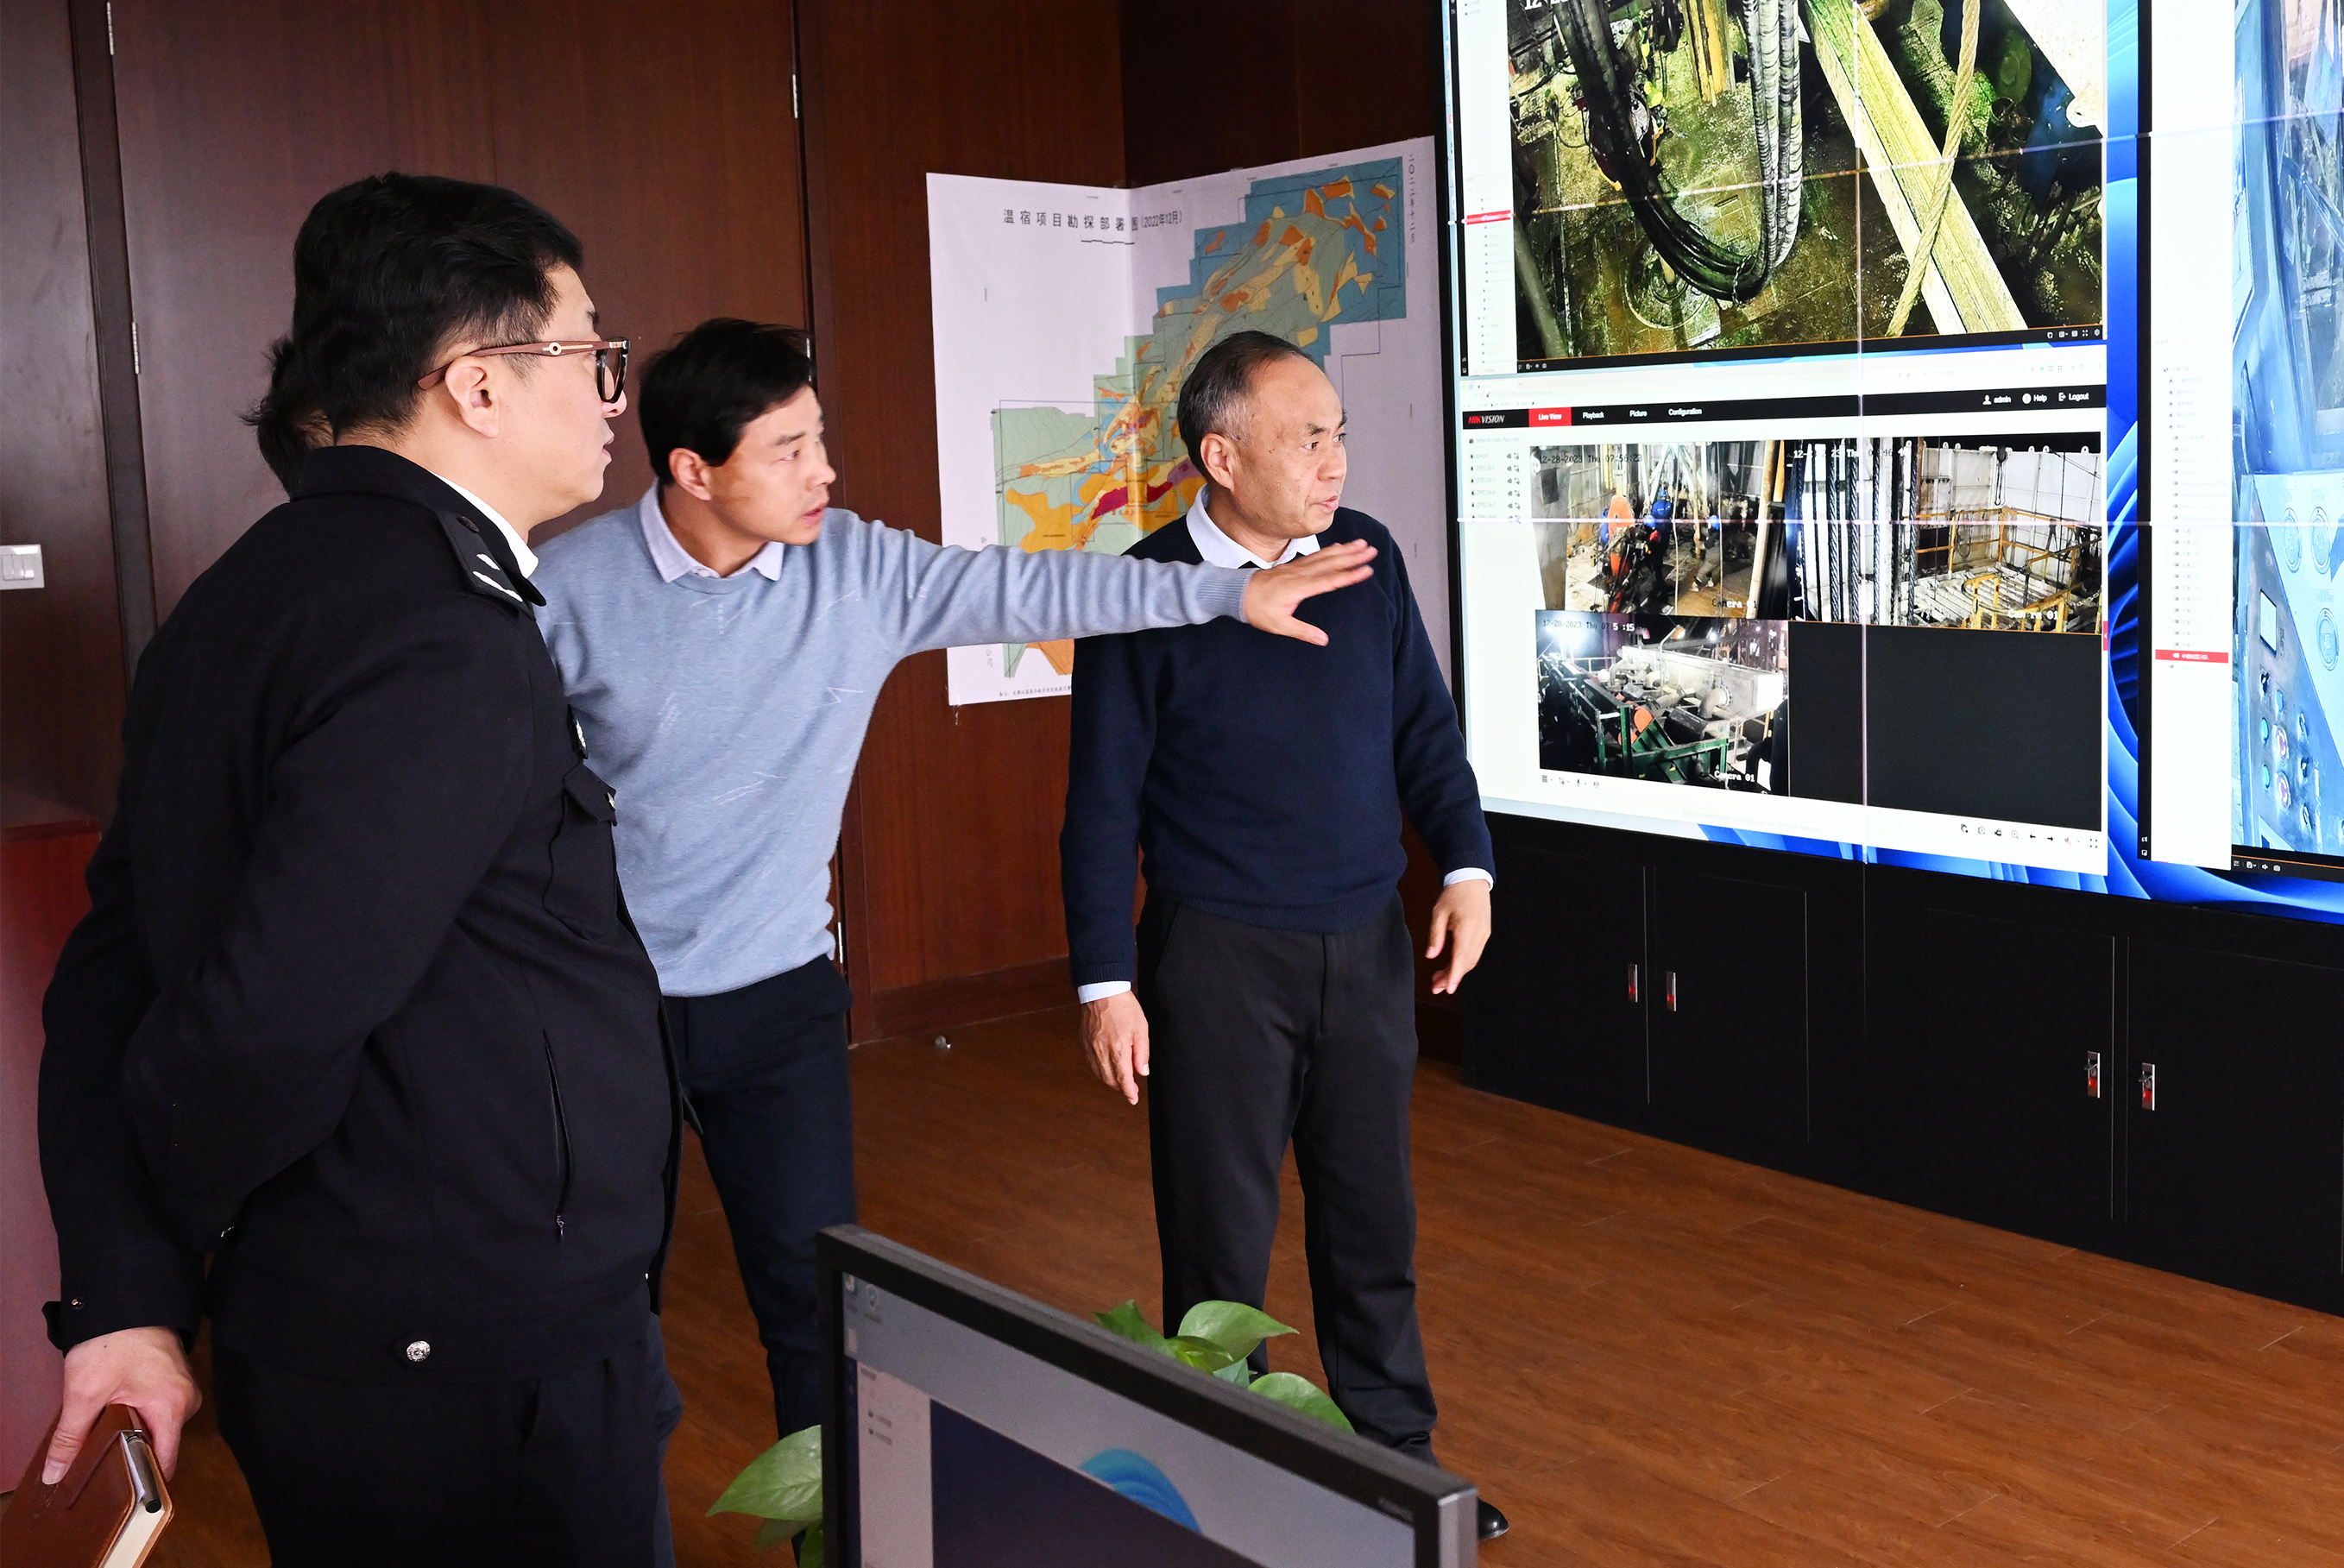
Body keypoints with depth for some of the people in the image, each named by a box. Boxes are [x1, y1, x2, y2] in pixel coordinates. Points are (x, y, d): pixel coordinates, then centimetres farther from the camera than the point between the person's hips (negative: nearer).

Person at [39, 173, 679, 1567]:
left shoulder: (248, 596, 7)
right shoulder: (443, 641, -23)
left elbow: (113, 969, 7)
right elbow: (270, 1023, -27)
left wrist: (127, 1293, 4)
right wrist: (175, 1239, -6)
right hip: (481, 1385, -9)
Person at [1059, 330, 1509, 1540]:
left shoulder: (1367, 556, 2)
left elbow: (1424, 728, 10)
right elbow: (1104, 804, -7)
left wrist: (1466, 864, -4)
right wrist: (1106, 984, -8)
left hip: (1367, 946, 4)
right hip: (1219, 958, -4)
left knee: (1372, 1217, 16)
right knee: (1220, 1236, 7)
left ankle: (1395, 1456, 33)